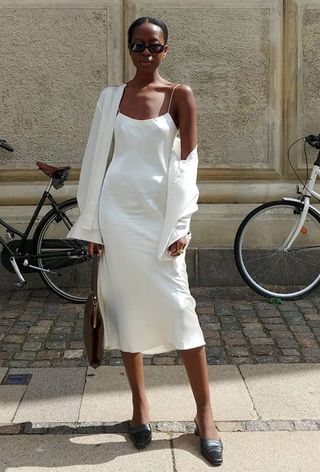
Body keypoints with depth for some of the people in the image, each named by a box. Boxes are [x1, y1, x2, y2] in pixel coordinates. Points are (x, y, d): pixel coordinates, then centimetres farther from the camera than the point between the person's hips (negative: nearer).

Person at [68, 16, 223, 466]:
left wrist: (180, 225, -9)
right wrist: (92, 225, 4)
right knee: (125, 306, 7)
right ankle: (140, 403, 21)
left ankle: (205, 412, 7)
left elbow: (187, 163, -3)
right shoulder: (111, 96, 7)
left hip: (159, 211, -2)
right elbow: (97, 158, 8)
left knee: (178, 307, -5)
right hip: (117, 211, 3)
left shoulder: (180, 96, 0)